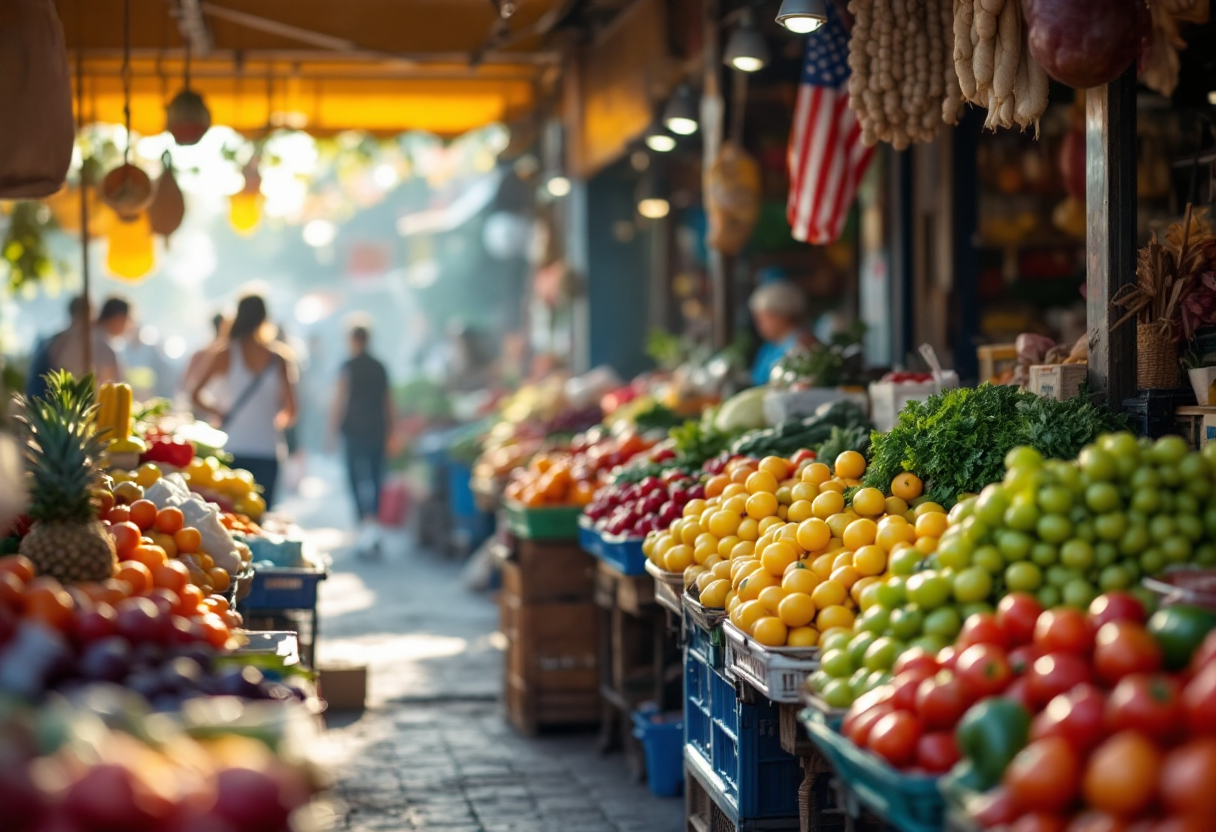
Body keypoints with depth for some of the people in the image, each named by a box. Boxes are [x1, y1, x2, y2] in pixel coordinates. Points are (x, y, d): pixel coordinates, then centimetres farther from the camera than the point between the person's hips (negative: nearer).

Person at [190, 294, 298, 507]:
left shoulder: (225, 355, -2)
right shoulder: (278, 359, 1)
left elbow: (195, 396, -8)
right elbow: (290, 412, 0)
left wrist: (218, 413, 9)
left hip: (231, 452, -1)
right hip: (266, 453, 1)